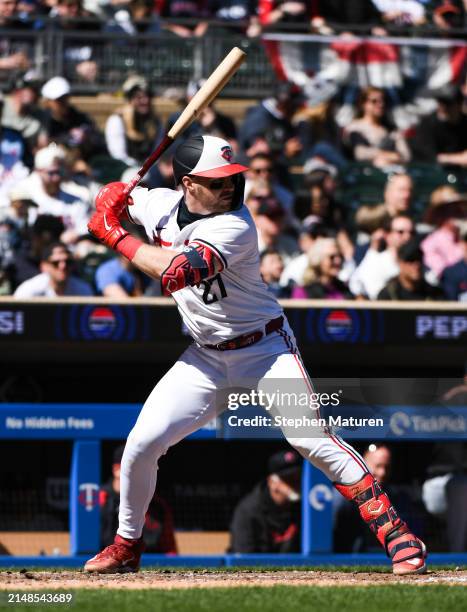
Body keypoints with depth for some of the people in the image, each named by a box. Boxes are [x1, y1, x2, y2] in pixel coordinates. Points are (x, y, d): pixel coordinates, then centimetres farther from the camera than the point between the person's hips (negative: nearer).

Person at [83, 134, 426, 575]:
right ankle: (126, 546, 18)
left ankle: (393, 531, -14)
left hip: (265, 349, -6)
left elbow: (178, 272, -38)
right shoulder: (160, 205, -4)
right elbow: (114, 195, 18)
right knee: (142, 443, -2)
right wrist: (112, 197, -9)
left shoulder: (235, 227, -25)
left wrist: (116, 237, -28)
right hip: (206, 357, 6)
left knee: (312, 439, -19)